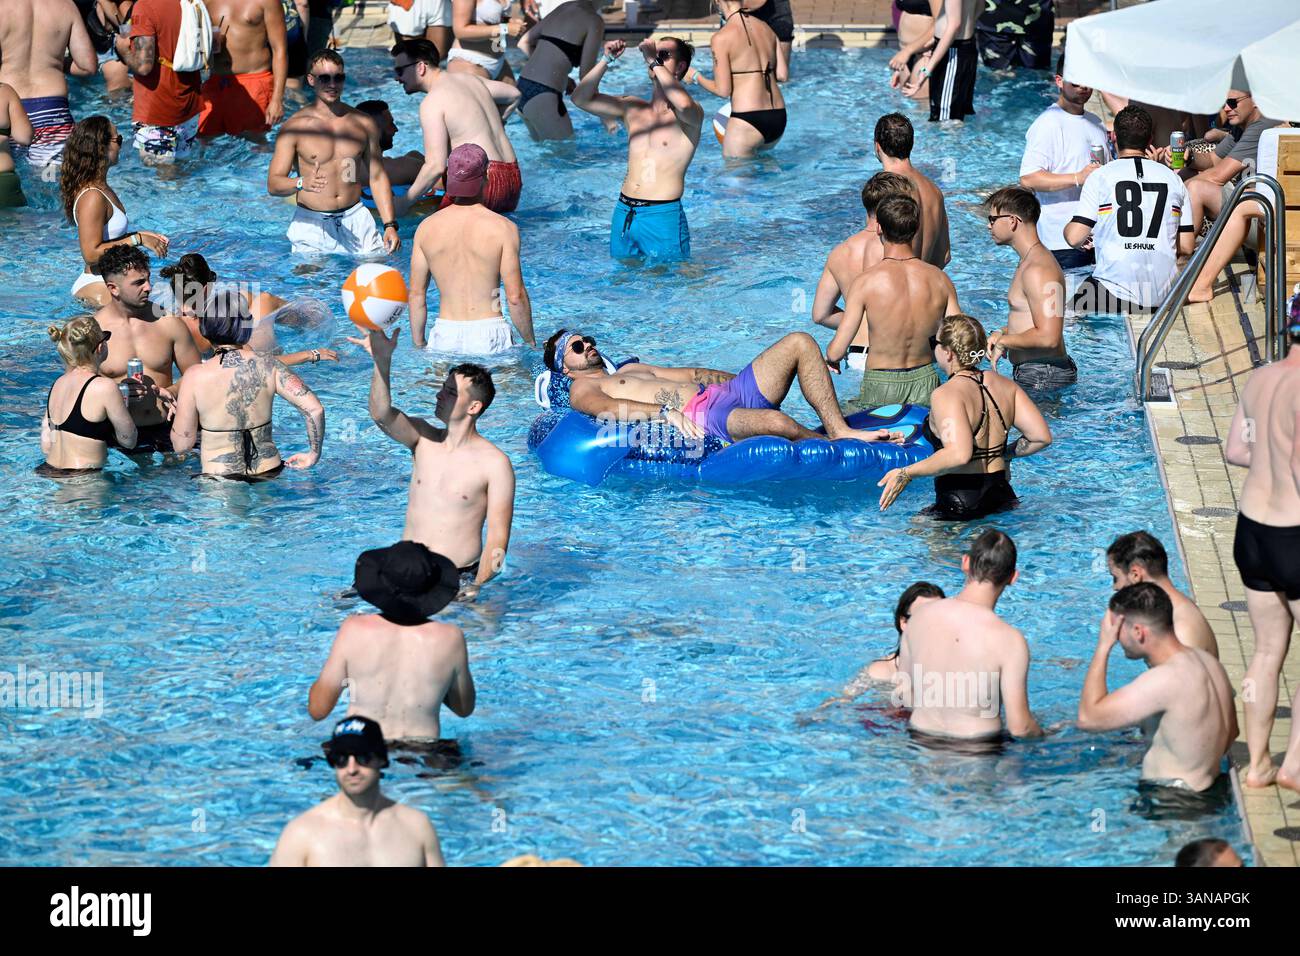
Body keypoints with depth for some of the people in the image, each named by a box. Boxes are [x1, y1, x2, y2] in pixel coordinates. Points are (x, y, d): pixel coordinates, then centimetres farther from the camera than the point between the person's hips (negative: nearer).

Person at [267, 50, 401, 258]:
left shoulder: (364, 124, 9)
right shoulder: (294, 127, -3)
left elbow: (377, 178, 13)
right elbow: (273, 184, -7)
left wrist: (390, 225, 4)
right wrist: (301, 183, -29)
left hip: (355, 220, 2)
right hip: (311, 224, -2)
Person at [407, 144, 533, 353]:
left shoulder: (426, 228, 5)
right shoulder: (503, 228, -5)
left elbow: (416, 294, 8)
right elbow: (515, 297, -6)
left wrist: (419, 346, 18)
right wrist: (531, 343, 7)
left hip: (445, 336, 3)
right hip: (489, 336, -3)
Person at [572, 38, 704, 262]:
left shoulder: (692, 114, -3)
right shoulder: (632, 108, 15)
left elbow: (683, 105, -28)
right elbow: (581, 98, 12)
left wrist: (655, 62, -18)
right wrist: (606, 60, -1)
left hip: (663, 217, -6)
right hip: (623, 213, 6)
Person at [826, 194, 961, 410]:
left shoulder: (866, 282, -12)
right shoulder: (939, 279, -2)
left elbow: (836, 352, -10)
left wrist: (831, 357, 14)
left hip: (881, 388, -3)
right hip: (925, 382, 3)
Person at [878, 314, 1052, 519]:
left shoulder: (947, 395, -15)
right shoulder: (1004, 385, 9)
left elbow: (959, 455, -29)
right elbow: (1041, 437, 9)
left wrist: (906, 473, -20)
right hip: (1002, 496, 8)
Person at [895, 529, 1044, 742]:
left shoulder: (920, 616, -5)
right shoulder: (1010, 640, -20)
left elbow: (902, 692, 7)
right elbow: (1019, 726, -15)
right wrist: (1041, 733, 7)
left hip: (921, 740, 6)